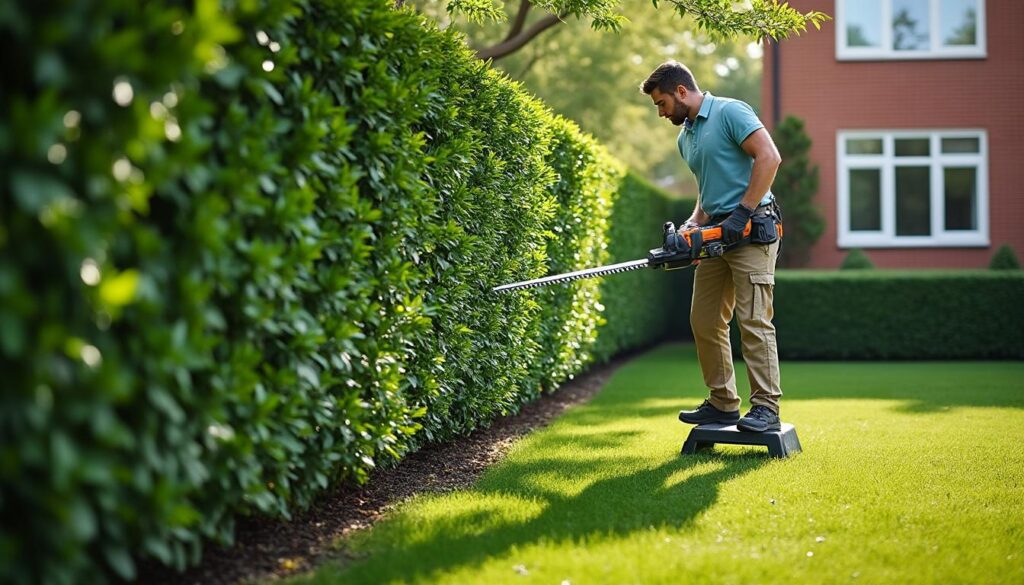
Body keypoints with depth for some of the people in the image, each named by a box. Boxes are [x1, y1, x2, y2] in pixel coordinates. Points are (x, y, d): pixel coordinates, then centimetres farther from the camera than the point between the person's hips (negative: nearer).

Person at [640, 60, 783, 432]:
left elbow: (769, 157, -17)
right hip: (717, 234, 9)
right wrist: (690, 227, 8)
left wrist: (742, 212, -20)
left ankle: (766, 408, -10)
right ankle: (722, 404, 16)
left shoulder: (730, 112, -8)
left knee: (753, 320, -12)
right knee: (705, 321, 8)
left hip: (752, 228, -9)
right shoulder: (685, 139, 19)